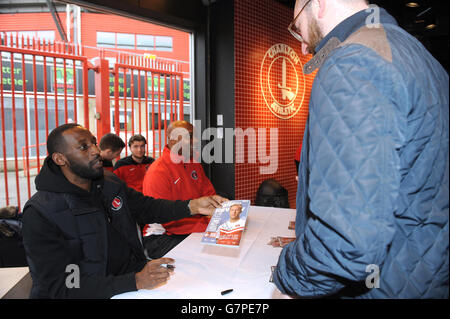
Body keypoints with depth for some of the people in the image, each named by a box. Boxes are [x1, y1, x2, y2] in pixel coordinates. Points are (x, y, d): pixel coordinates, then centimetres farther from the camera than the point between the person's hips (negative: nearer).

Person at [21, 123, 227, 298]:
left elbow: (146, 207, 14)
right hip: (95, 291, -6)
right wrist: (135, 282, -30)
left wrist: (193, 206, -2)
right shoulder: (40, 214, -15)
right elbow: (58, 288, -19)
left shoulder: (109, 183, 5)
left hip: (135, 272, 7)